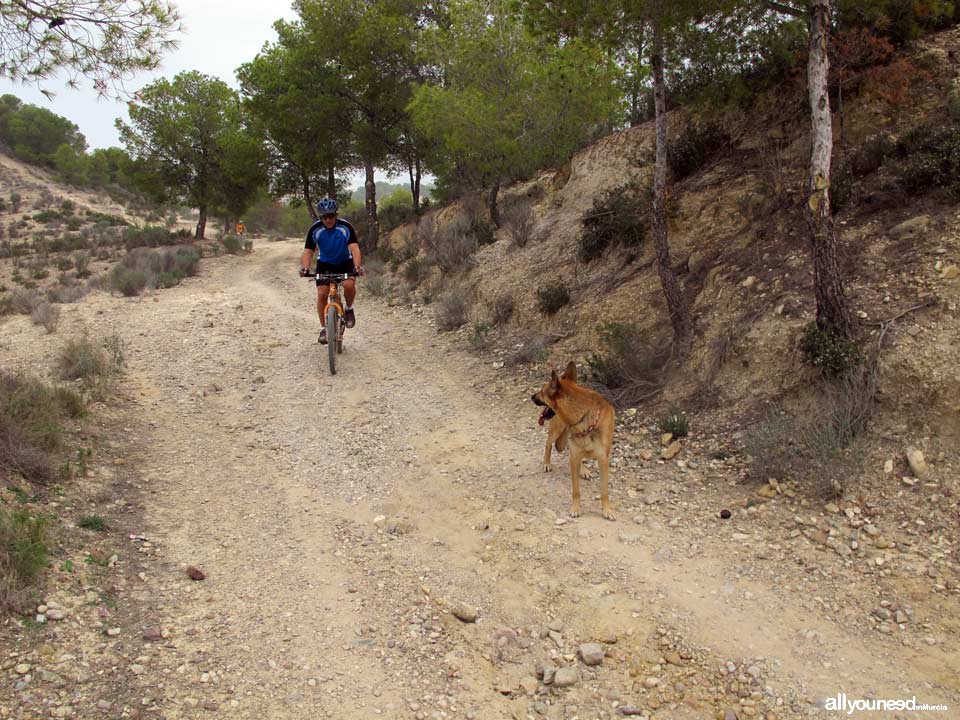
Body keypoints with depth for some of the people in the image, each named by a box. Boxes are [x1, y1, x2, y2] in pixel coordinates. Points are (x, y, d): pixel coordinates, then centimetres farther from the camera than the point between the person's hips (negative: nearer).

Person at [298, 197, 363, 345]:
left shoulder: (346, 227, -23)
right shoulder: (315, 229, -19)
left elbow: (354, 248, -33)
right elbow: (308, 251, -21)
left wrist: (357, 266, -51)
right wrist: (304, 267, -41)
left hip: (345, 262, -1)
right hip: (325, 263, 2)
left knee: (349, 284, -30)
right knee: (321, 293, -14)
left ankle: (349, 309, 0)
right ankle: (323, 328, 1)